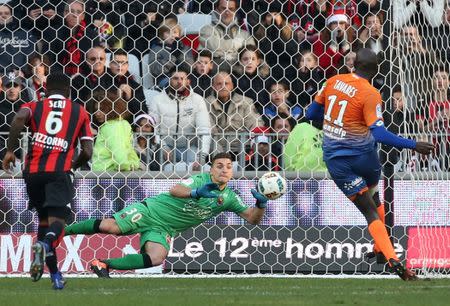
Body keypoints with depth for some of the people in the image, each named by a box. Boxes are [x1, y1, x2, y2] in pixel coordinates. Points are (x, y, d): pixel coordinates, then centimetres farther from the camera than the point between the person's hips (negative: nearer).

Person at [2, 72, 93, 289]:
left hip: (33, 171, 2)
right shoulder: (79, 112, 18)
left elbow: (19, 118, -9)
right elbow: (87, 151, 10)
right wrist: (75, 165, 30)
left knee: (44, 219, 17)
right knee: (57, 220, -9)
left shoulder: (35, 106, 17)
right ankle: (45, 244, -44)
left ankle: (55, 275, 18)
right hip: (59, 172, -2)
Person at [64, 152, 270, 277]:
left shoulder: (229, 198, 3)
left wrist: (261, 205, -19)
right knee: (110, 226, -21)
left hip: (163, 229, 4)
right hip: (151, 210, -4)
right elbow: (174, 190, -28)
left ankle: (104, 264, -14)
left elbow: (252, 218, 3)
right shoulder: (200, 180, -12)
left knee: (157, 258, -27)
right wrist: (196, 193, -47)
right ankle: (64, 230, 1)